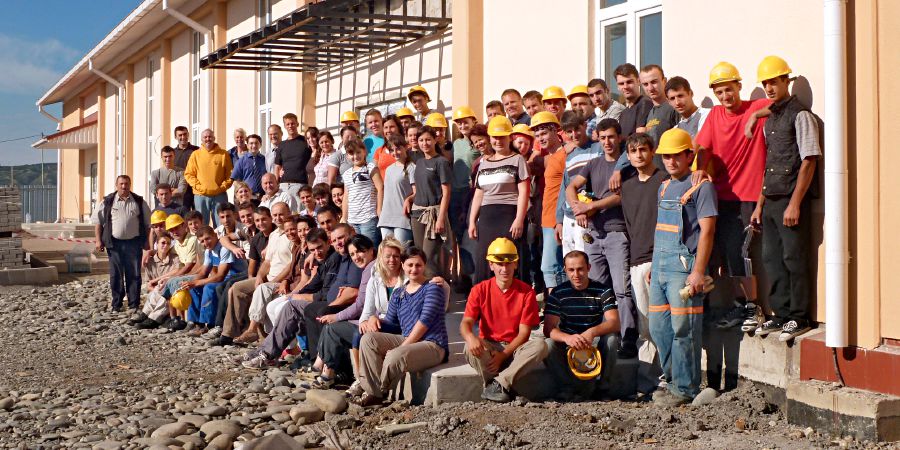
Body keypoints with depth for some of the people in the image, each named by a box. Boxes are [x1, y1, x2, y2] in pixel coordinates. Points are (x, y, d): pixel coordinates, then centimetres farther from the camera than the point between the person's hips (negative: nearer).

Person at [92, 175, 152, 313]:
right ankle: (116, 304, 14)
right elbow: (98, 222, 7)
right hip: (115, 243, 0)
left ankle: (134, 304, 8)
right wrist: (98, 240, 1)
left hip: (134, 243, 0)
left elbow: (148, 223, 10)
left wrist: (147, 241, 4)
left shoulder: (139, 202, 7)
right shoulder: (107, 202, 5)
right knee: (116, 274, 5)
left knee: (134, 274, 1)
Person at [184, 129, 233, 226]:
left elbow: (230, 173, 6)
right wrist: (198, 186, -6)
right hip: (201, 196, 0)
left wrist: (223, 186, -6)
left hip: (220, 195, 0)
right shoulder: (195, 155, 7)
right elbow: (188, 174, 5)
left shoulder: (224, 154, 6)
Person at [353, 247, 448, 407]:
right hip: (406, 340, 7)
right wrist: (376, 319, -8)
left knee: (394, 356, -33)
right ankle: (373, 392, -12)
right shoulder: (398, 294, 17)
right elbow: (391, 323, 16)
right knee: (368, 339, -10)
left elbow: (425, 320, -15)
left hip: (432, 345, -7)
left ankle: (381, 392, -2)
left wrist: (404, 346, -19)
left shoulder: (432, 288, -5)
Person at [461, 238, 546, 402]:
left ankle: (498, 383, -32)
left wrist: (503, 355, -20)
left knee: (540, 345, -31)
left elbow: (524, 332, -5)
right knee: (470, 349, -34)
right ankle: (503, 388, -26)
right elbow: (466, 322, -7)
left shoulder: (526, 292, -1)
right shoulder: (480, 290, 2)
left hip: (515, 348, 0)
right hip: (488, 347, 0)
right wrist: (470, 337, -33)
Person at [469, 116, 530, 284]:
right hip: (486, 216, 6)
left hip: (508, 214, -6)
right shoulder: (484, 163, 20)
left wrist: (519, 220, -15)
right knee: (483, 262, 2)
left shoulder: (517, 160, 3)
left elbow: (523, 192, -5)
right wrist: (472, 221, 14)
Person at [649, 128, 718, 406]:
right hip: (661, 265, 9)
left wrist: (698, 272, -19)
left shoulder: (701, 186, -7)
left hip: (684, 264, -8)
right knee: (658, 327, 11)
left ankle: (685, 389, 3)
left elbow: (707, 230, -13)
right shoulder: (665, 187, 18)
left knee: (683, 329, -5)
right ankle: (673, 381, 24)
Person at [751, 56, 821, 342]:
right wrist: (760, 204, 16)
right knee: (772, 259, 10)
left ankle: (798, 318, 4)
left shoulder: (800, 115, -7)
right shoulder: (770, 119, 17)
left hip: (791, 200, -8)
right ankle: (781, 315, 19)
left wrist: (794, 203, -17)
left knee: (794, 259, -4)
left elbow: (809, 161, -12)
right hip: (771, 200, 8)